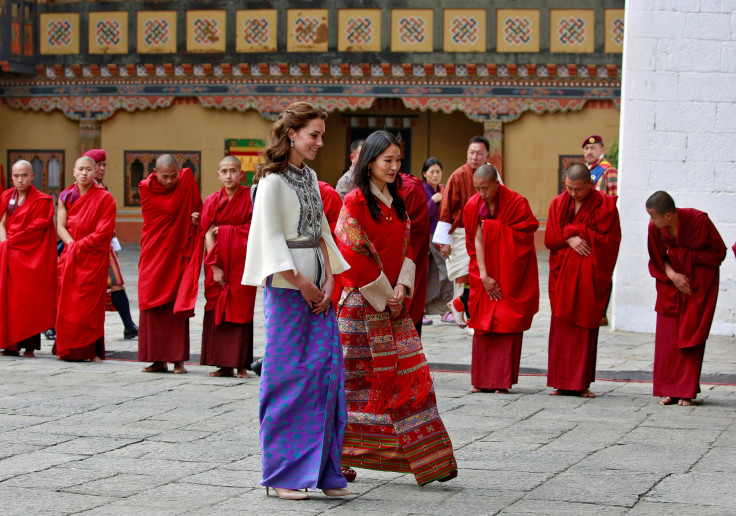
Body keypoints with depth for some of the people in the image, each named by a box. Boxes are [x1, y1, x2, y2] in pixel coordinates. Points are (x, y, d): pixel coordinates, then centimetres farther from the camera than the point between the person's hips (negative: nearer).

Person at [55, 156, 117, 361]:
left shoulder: (104, 199, -2)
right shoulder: (65, 196, 10)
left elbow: (104, 232, -8)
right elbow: (60, 226, 3)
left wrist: (80, 246, -12)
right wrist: (72, 245, -13)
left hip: (94, 258, -3)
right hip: (69, 258, 3)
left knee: (90, 304, -7)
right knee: (67, 304, 0)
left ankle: (92, 350, -3)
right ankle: (68, 350, 7)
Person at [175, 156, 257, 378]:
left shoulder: (250, 197, 0)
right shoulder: (212, 201, 4)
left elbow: (252, 229, -5)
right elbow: (207, 235, -2)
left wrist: (222, 230, -6)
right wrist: (214, 267, -10)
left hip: (241, 262, -2)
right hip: (218, 262, 2)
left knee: (240, 310, -4)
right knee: (217, 311, -1)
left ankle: (241, 365, 0)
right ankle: (223, 364, 5)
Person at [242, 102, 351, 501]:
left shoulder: (309, 176, 14)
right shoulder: (273, 180, -9)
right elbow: (271, 238, -12)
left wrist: (329, 278, 2)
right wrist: (301, 284, -12)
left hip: (316, 283, 7)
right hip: (286, 285, -7)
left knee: (327, 370, 3)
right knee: (287, 375, -3)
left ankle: (322, 470, 9)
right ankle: (281, 473, 6)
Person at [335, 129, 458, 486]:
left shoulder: (397, 204, 14)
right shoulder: (354, 202, -8)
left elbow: (405, 250, 14)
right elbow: (353, 255, -13)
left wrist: (401, 288, -4)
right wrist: (383, 295, -12)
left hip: (395, 305, 6)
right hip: (362, 305, -6)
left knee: (411, 374, -1)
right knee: (356, 377, -1)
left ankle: (426, 460, 0)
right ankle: (339, 459, 13)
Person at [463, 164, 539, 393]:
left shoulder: (517, 203, -12)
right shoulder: (473, 206, -2)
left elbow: (522, 237, -13)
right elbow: (477, 240, -6)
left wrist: (491, 226, -12)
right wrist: (484, 276, -12)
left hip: (510, 275, -3)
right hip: (485, 273, 3)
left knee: (507, 325, -5)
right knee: (483, 325, 0)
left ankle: (503, 381, -3)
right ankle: (482, 380, 4)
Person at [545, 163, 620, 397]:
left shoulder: (604, 204, -3)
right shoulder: (558, 203, 8)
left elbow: (608, 239, -8)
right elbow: (549, 237, 5)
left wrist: (569, 230, -8)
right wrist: (570, 239, -16)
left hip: (590, 273, -3)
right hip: (563, 272, 3)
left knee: (585, 325, -4)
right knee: (562, 325, -1)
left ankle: (582, 383, 0)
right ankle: (562, 382, 3)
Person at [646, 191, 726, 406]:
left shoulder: (699, 220, -24)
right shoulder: (655, 227, -14)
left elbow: (719, 251, -11)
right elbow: (658, 259, 2)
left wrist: (683, 256, -17)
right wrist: (672, 275, -17)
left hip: (698, 283, -3)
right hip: (671, 283, 3)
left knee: (690, 336, -7)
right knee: (668, 336, -2)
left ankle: (686, 391, -2)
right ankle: (669, 390, 5)